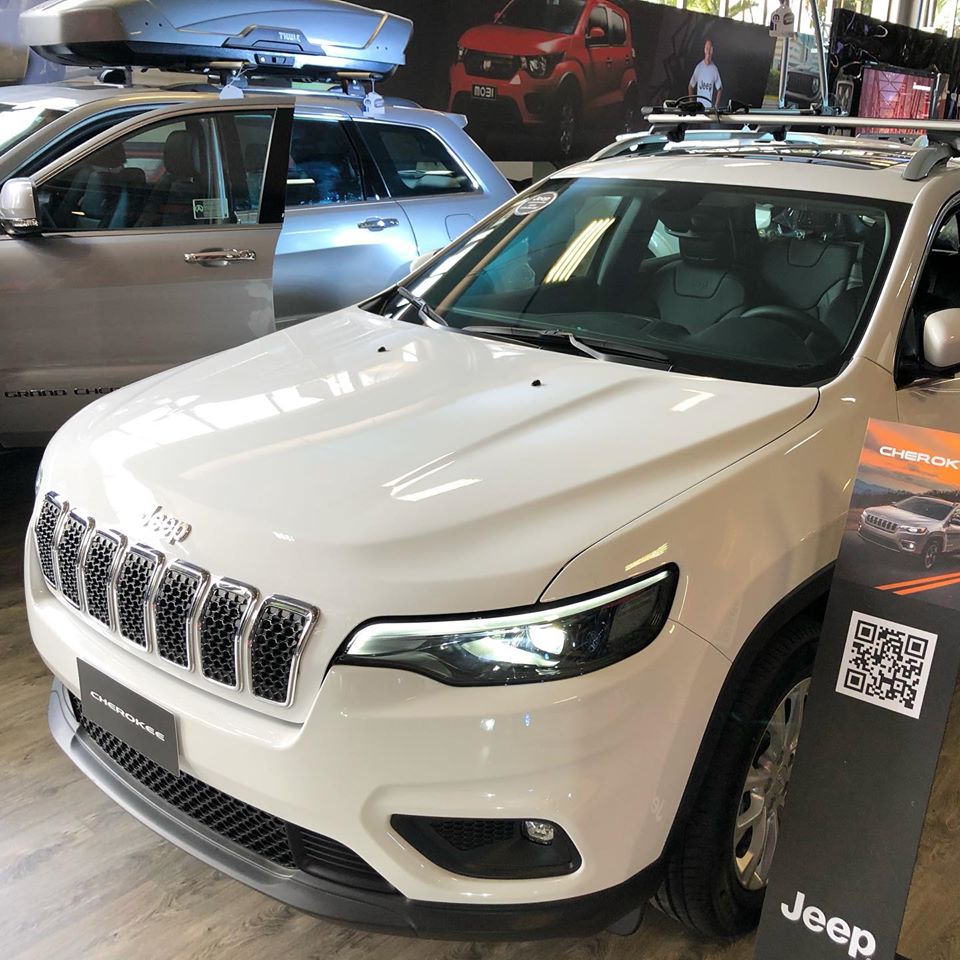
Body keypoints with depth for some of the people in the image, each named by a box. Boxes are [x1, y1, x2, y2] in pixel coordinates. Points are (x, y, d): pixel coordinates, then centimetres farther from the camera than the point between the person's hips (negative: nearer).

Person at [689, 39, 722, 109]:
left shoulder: (714, 69, 0)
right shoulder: (699, 67, 1)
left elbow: (719, 90, 5)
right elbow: (691, 86, 8)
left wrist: (716, 106, -4)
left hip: (710, 106, 0)